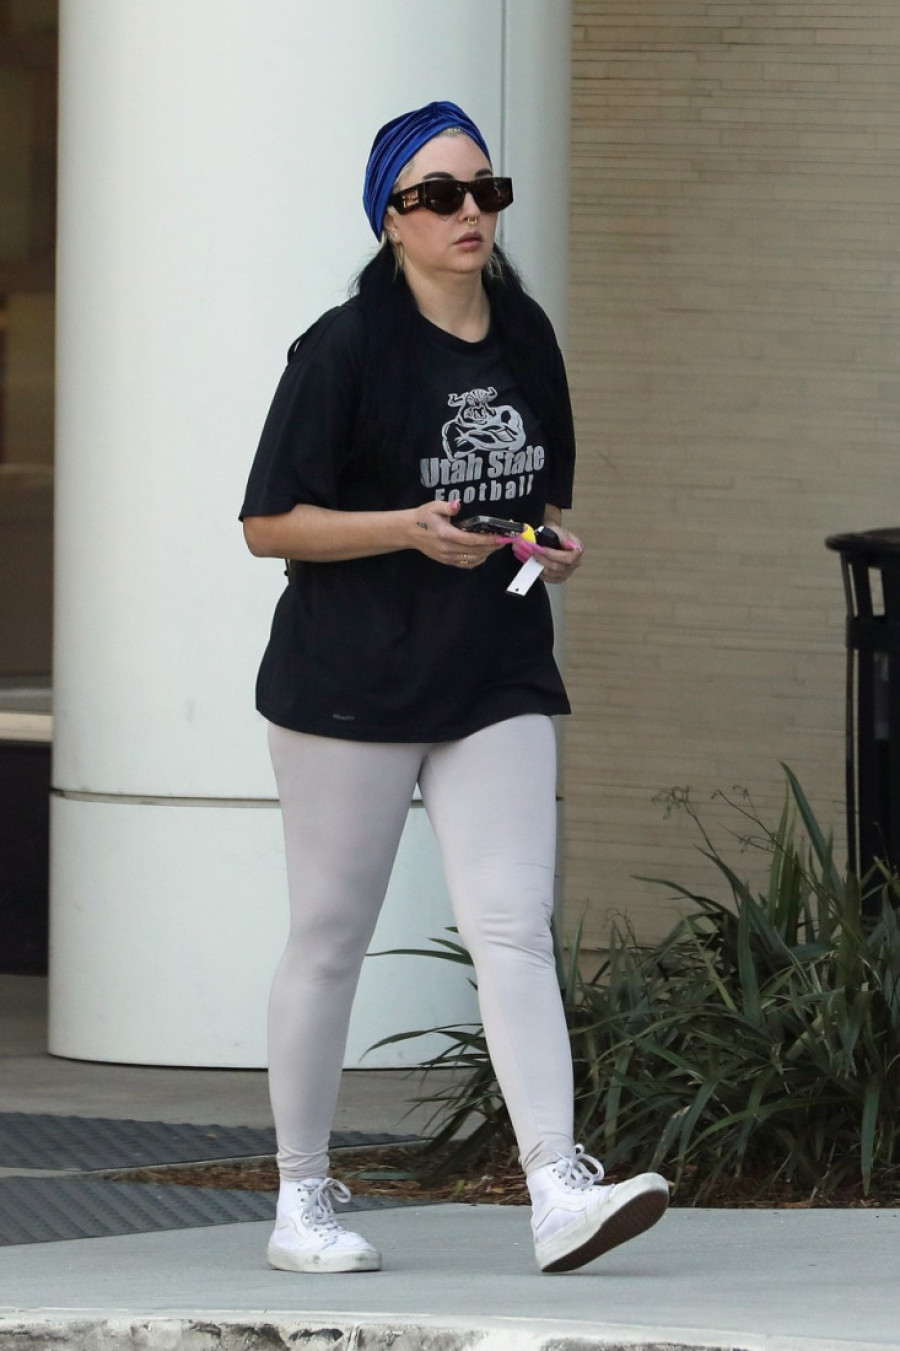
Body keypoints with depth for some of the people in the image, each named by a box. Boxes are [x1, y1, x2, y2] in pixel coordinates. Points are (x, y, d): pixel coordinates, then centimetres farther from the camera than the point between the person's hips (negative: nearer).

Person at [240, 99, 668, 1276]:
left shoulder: (526, 339, 9)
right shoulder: (345, 349, -9)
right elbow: (269, 522, -9)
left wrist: (553, 543, 1)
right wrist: (410, 529, -20)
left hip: (498, 681, 4)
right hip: (349, 683, -4)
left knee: (515, 926, -8)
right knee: (330, 937, 4)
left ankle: (559, 1191, -17)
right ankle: (302, 1201, 15)